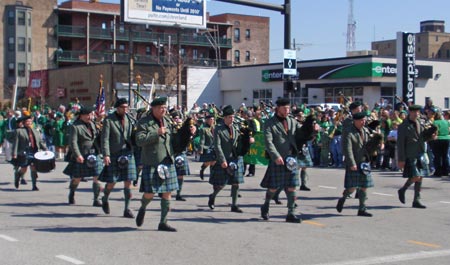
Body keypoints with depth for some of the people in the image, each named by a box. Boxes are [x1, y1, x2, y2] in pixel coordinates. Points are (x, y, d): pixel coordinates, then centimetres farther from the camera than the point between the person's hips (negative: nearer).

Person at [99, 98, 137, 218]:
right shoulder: (109, 120, -4)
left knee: (128, 182, 0)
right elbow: (105, 138, -9)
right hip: (113, 155, -3)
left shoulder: (130, 120, 8)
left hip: (128, 153, 3)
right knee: (112, 181, 0)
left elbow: (133, 136, 14)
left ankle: (127, 209, 7)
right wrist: (105, 154, -17)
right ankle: (105, 199, 31)